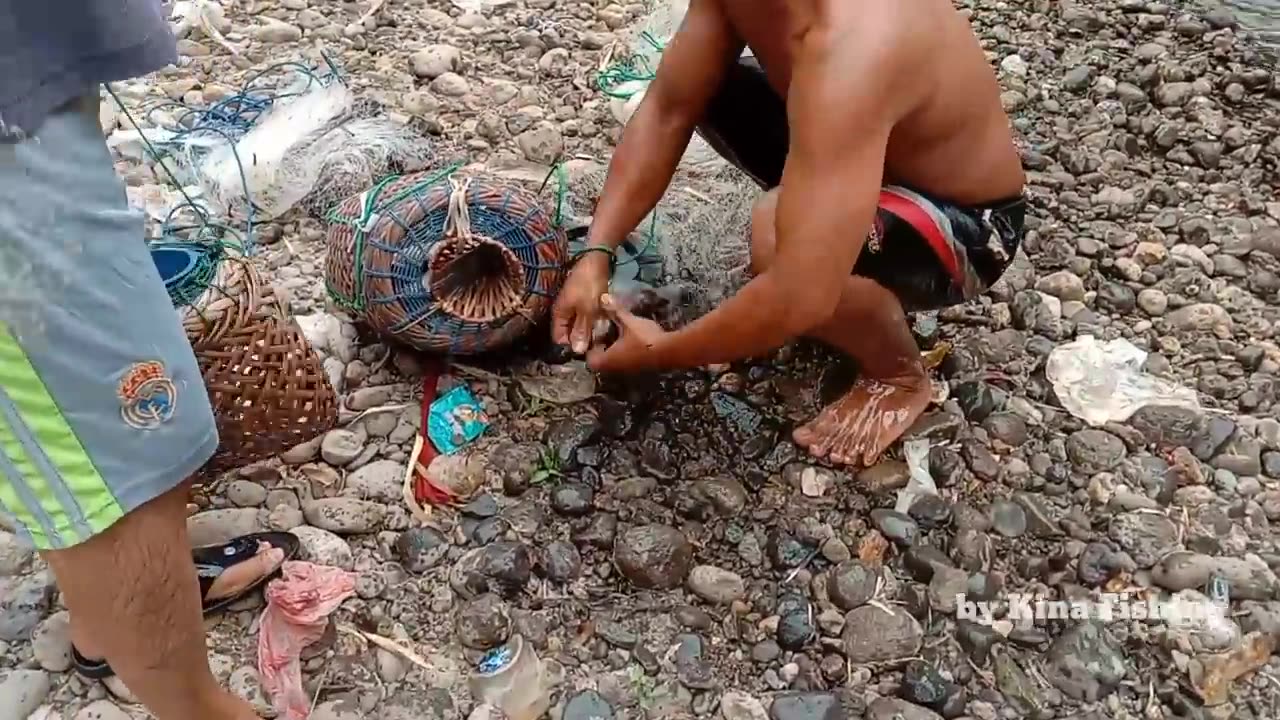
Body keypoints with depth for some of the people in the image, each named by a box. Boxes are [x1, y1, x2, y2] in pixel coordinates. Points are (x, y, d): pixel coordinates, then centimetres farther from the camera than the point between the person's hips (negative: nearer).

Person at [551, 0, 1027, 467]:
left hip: (969, 225, -7)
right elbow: (667, 109, -5)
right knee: (693, 85, 0)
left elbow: (799, 300, -42)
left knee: (777, 233, -36)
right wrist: (595, 254, -12)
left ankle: (899, 376, -5)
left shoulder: (848, 53, -40)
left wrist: (660, 352, -26)